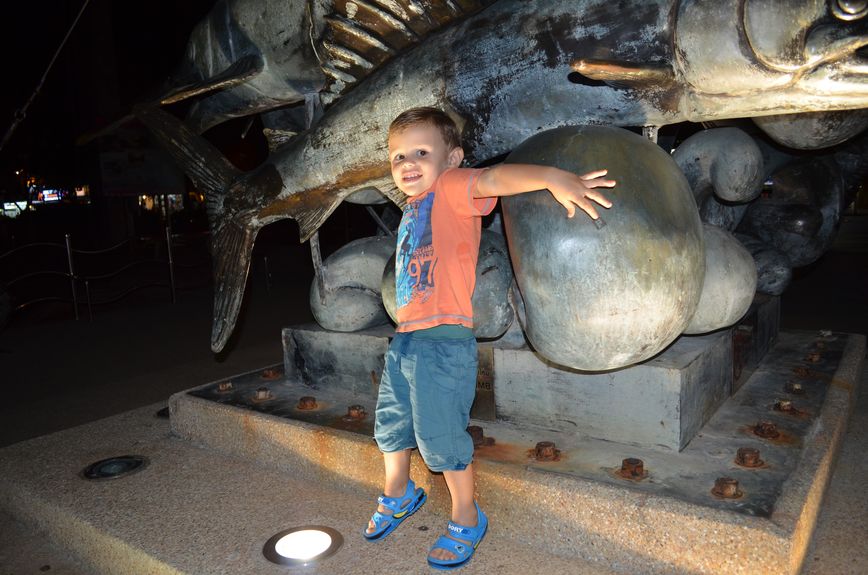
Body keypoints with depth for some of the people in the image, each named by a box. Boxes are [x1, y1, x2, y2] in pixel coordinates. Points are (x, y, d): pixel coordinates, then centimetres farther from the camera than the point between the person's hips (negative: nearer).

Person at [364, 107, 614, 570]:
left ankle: (466, 520, 26)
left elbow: (492, 178, -27)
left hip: (444, 341, -9)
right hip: (404, 339, 9)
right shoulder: (413, 209, 15)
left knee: (441, 438, 0)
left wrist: (553, 177, -43)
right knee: (391, 425, 21)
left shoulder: (451, 189, -8)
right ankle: (398, 496, 47)